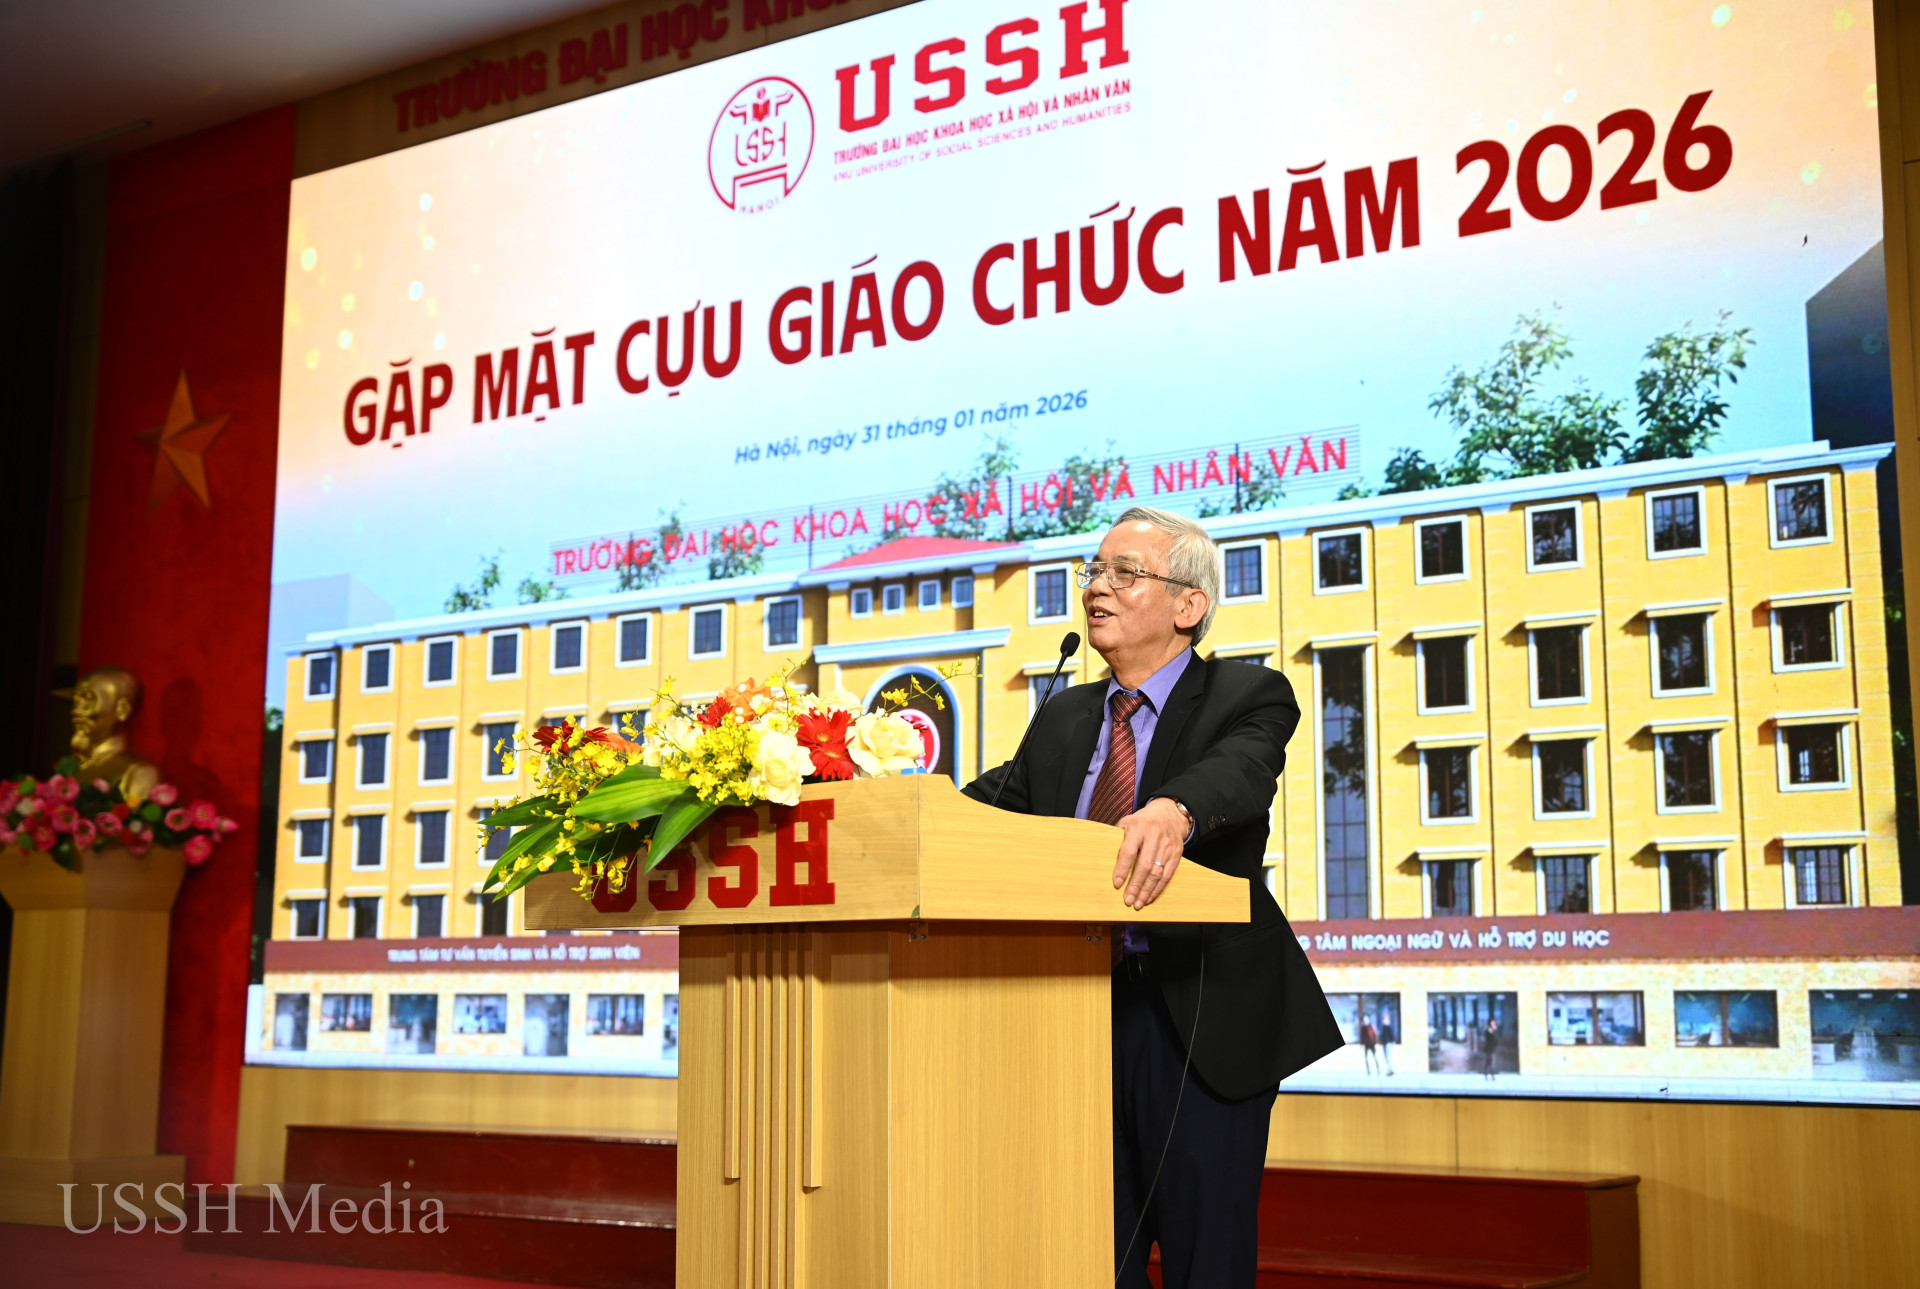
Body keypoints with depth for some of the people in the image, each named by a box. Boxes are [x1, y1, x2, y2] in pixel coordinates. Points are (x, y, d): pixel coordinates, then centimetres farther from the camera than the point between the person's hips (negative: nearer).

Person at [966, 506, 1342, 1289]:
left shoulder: (1247, 696, -2)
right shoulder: (1063, 719, 16)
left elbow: (1239, 770, -24)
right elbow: (995, 801, 7)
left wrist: (1175, 808, -46)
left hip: (1201, 1024, -5)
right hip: (1079, 1016, 5)